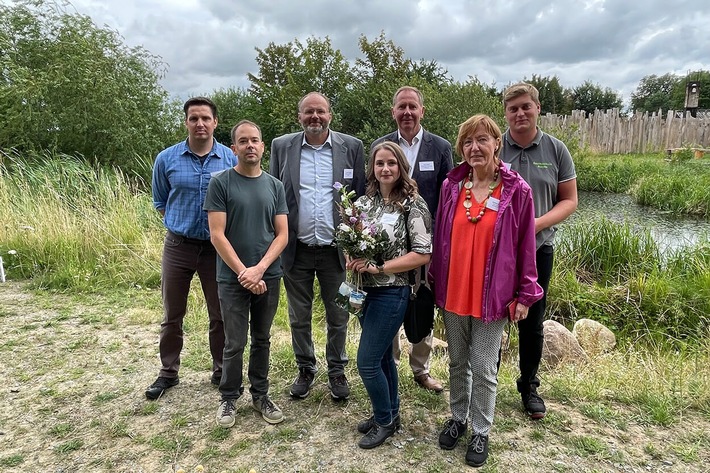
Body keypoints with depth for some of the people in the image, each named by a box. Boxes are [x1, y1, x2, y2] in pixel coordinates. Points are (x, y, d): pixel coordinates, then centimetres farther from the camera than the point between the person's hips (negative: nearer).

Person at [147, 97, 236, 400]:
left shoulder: (231, 159, -4)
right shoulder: (166, 159, -1)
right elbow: (160, 201, 13)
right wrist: (179, 225, 6)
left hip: (218, 247, -1)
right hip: (178, 246, 1)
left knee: (221, 315, 9)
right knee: (172, 315, 12)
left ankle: (221, 371, 27)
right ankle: (168, 372, 29)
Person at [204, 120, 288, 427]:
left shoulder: (274, 186, 5)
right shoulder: (221, 183, -4)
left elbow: (282, 234, 1)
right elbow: (217, 235, -9)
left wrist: (259, 269, -12)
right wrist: (243, 272, -13)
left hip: (269, 277, 3)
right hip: (233, 279, -3)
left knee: (262, 339, 14)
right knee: (235, 344, 6)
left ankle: (260, 396, 29)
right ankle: (229, 398, 25)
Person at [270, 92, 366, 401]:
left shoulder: (351, 147, -1)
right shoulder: (281, 147, 2)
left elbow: (362, 197, 2)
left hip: (336, 250, -1)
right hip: (296, 250, 1)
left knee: (338, 317, 13)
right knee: (299, 317, 15)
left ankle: (337, 371, 34)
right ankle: (305, 369, 35)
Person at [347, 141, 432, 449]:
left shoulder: (413, 204, -12)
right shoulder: (364, 201, 5)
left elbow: (423, 254, -16)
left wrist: (379, 267, -18)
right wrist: (352, 260, -8)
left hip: (391, 291, -6)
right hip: (365, 289, 6)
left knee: (367, 361, -2)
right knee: (382, 355, 18)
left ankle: (385, 421, 21)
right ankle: (389, 414, 37)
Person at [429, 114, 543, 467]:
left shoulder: (517, 191, -10)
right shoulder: (451, 186, -1)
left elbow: (525, 246, -5)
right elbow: (440, 237, 5)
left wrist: (525, 294, -4)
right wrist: (434, 281, 9)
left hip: (493, 295, -3)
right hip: (452, 291, 3)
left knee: (483, 368, 9)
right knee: (457, 362, 18)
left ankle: (481, 432, 30)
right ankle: (458, 418, 40)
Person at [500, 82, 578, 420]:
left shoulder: (556, 150, 0)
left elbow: (569, 201, 2)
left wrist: (538, 223, -15)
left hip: (537, 249, 1)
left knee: (532, 322, 12)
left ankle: (529, 386, 31)